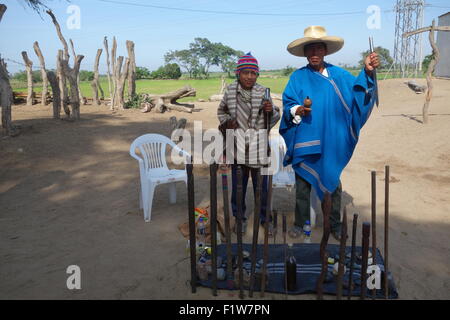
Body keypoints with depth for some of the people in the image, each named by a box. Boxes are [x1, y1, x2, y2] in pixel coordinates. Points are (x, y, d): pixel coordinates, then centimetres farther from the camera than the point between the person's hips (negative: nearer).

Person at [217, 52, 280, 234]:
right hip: (237, 146, 2)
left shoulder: (262, 92, -5)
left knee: (261, 185, 9)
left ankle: (265, 218, 27)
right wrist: (226, 122, -3)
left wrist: (271, 110, -19)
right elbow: (221, 111, 16)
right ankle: (240, 217, 31)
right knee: (238, 184, 13)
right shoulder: (230, 91, -1)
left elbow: (275, 117, 3)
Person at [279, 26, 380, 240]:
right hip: (304, 141, -1)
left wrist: (367, 72, -30)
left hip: (331, 142, 1)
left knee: (333, 183, 13)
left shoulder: (338, 75, 1)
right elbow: (288, 104, -6)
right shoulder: (298, 77, -1)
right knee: (302, 185, 11)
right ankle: (300, 223, 29)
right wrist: (298, 110, -26)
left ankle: (334, 224, 31)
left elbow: (356, 90, -13)